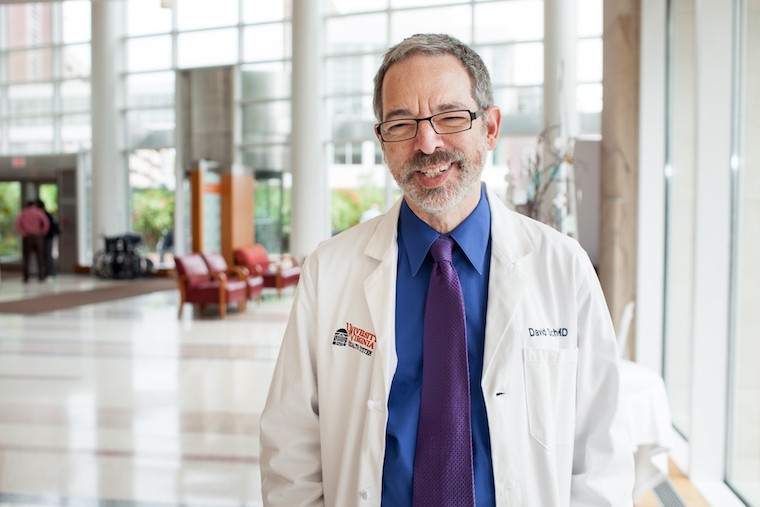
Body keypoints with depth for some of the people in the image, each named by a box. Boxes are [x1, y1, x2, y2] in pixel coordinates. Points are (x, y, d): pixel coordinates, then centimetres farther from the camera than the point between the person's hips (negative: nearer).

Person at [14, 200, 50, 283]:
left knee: (26, 257, 3)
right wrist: (42, 233, 0)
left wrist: (22, 233, -1)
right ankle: (41, 276, 0)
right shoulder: (39, 212, 6)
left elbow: (17, 224, -4)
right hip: (38, 236, -1)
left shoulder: (23, 213, 10)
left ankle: (26, 277, -2)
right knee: (40, 257, 4)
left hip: (27, 237, 1)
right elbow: (46, 223, -8)